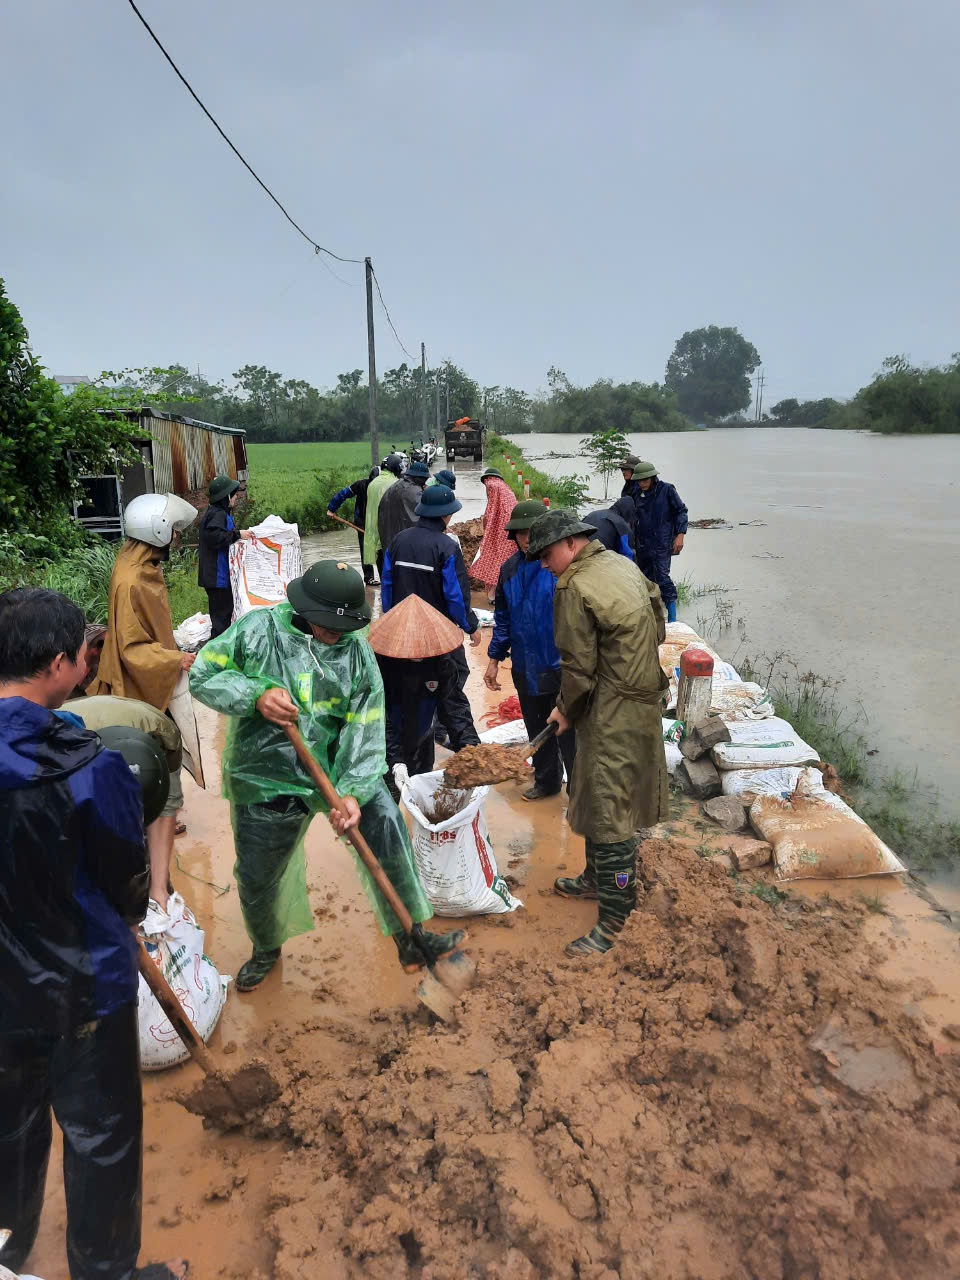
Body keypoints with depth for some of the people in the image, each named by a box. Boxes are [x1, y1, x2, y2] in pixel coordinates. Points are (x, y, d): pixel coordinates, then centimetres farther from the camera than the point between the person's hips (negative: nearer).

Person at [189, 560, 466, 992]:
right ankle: (266, 949, 45)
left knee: (385, 824, -19)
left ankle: (409, 937, -3)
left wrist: (354, 793, -23)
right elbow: (203, 676, -8)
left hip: (337, 766, 1)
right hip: (265, 776, 0)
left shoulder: (358, 653, -7)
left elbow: (365, 731, -10)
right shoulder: (257, 630, -12)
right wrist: (256, 695, -26)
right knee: (257, 877, 13)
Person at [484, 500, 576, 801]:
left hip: (560, 667, -6)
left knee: (567, 733, 3)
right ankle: (547, 781, 39)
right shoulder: (510, 569, 5)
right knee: (537, 731, 20)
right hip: (525, 669, 6)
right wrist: (494, 658, 13)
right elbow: (503, 618, 14)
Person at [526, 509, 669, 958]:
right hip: (642, 698, 10)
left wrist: (566, 710, 1)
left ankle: (613, 916, 9)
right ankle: (597, 877, 40)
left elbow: (579, 667, -16)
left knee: (608, 810, -2)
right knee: (595, 797, 23)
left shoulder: (575, 587, -18)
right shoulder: (623, 564, 9)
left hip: (612, 714, -10)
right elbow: (658, 623, 16)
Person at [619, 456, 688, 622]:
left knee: (662, 576, -12)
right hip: (642, 543, 6)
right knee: (646, 576, 11)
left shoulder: (666, 490, -6)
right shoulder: (636, 492, 7)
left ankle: (672, 616, -7)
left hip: (661, 543, -6)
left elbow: (681, 511, -4)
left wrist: (680, 535, -10)